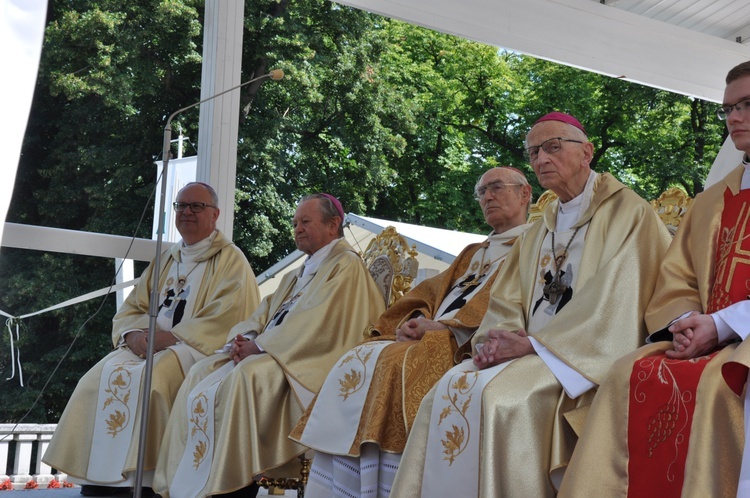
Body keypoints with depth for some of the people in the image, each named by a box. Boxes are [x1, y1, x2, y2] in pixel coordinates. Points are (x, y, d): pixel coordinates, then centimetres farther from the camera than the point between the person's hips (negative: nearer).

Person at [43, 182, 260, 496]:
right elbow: (131, 309, 17)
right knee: (103, 375, -19)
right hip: (149, 346, 6)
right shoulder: (167, 259, 22)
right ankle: (100, 471, -17)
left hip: (197, 348, -6)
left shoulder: (230, 260, 2)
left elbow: (224, 320, -12)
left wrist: (171, 336, -18)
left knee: (148, 377, -32)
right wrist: (134, 334, -7)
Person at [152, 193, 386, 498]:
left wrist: (260, 346, -16)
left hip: (306, 359, -9)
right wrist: (245, 339, -5)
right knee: (201, 374, -9)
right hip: (271, 353, 9)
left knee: (245, 376, -33)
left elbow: (317, 323, -17)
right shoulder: (296, 275, 26)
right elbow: (265, 313, 18)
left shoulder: (346, 266, -4)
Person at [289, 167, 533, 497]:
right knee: (355, 361, -15)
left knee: (395, 362, -31)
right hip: (430, 336, 7)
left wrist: (443, 325, -16)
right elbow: (431, 289, 21)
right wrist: (414, 320, -2)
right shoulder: (472, 253, 33)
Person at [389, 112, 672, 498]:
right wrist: (499, 338, -8)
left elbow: (613, 301, -14)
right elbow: (505, 302, 16)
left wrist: (532, 343, -17)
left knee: (497, 392, -29)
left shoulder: (627, 212, -1)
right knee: (449, 388, -15)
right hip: (529, 353, 7)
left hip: (583, 359, -6)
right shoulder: (539, 230, 21)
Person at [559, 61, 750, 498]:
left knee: (714, 383, -33)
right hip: (707, 342, 5)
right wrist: (685, 322, -5)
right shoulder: (710, 203, 22)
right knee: (633, 374, -21)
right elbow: (676, 281, 17)